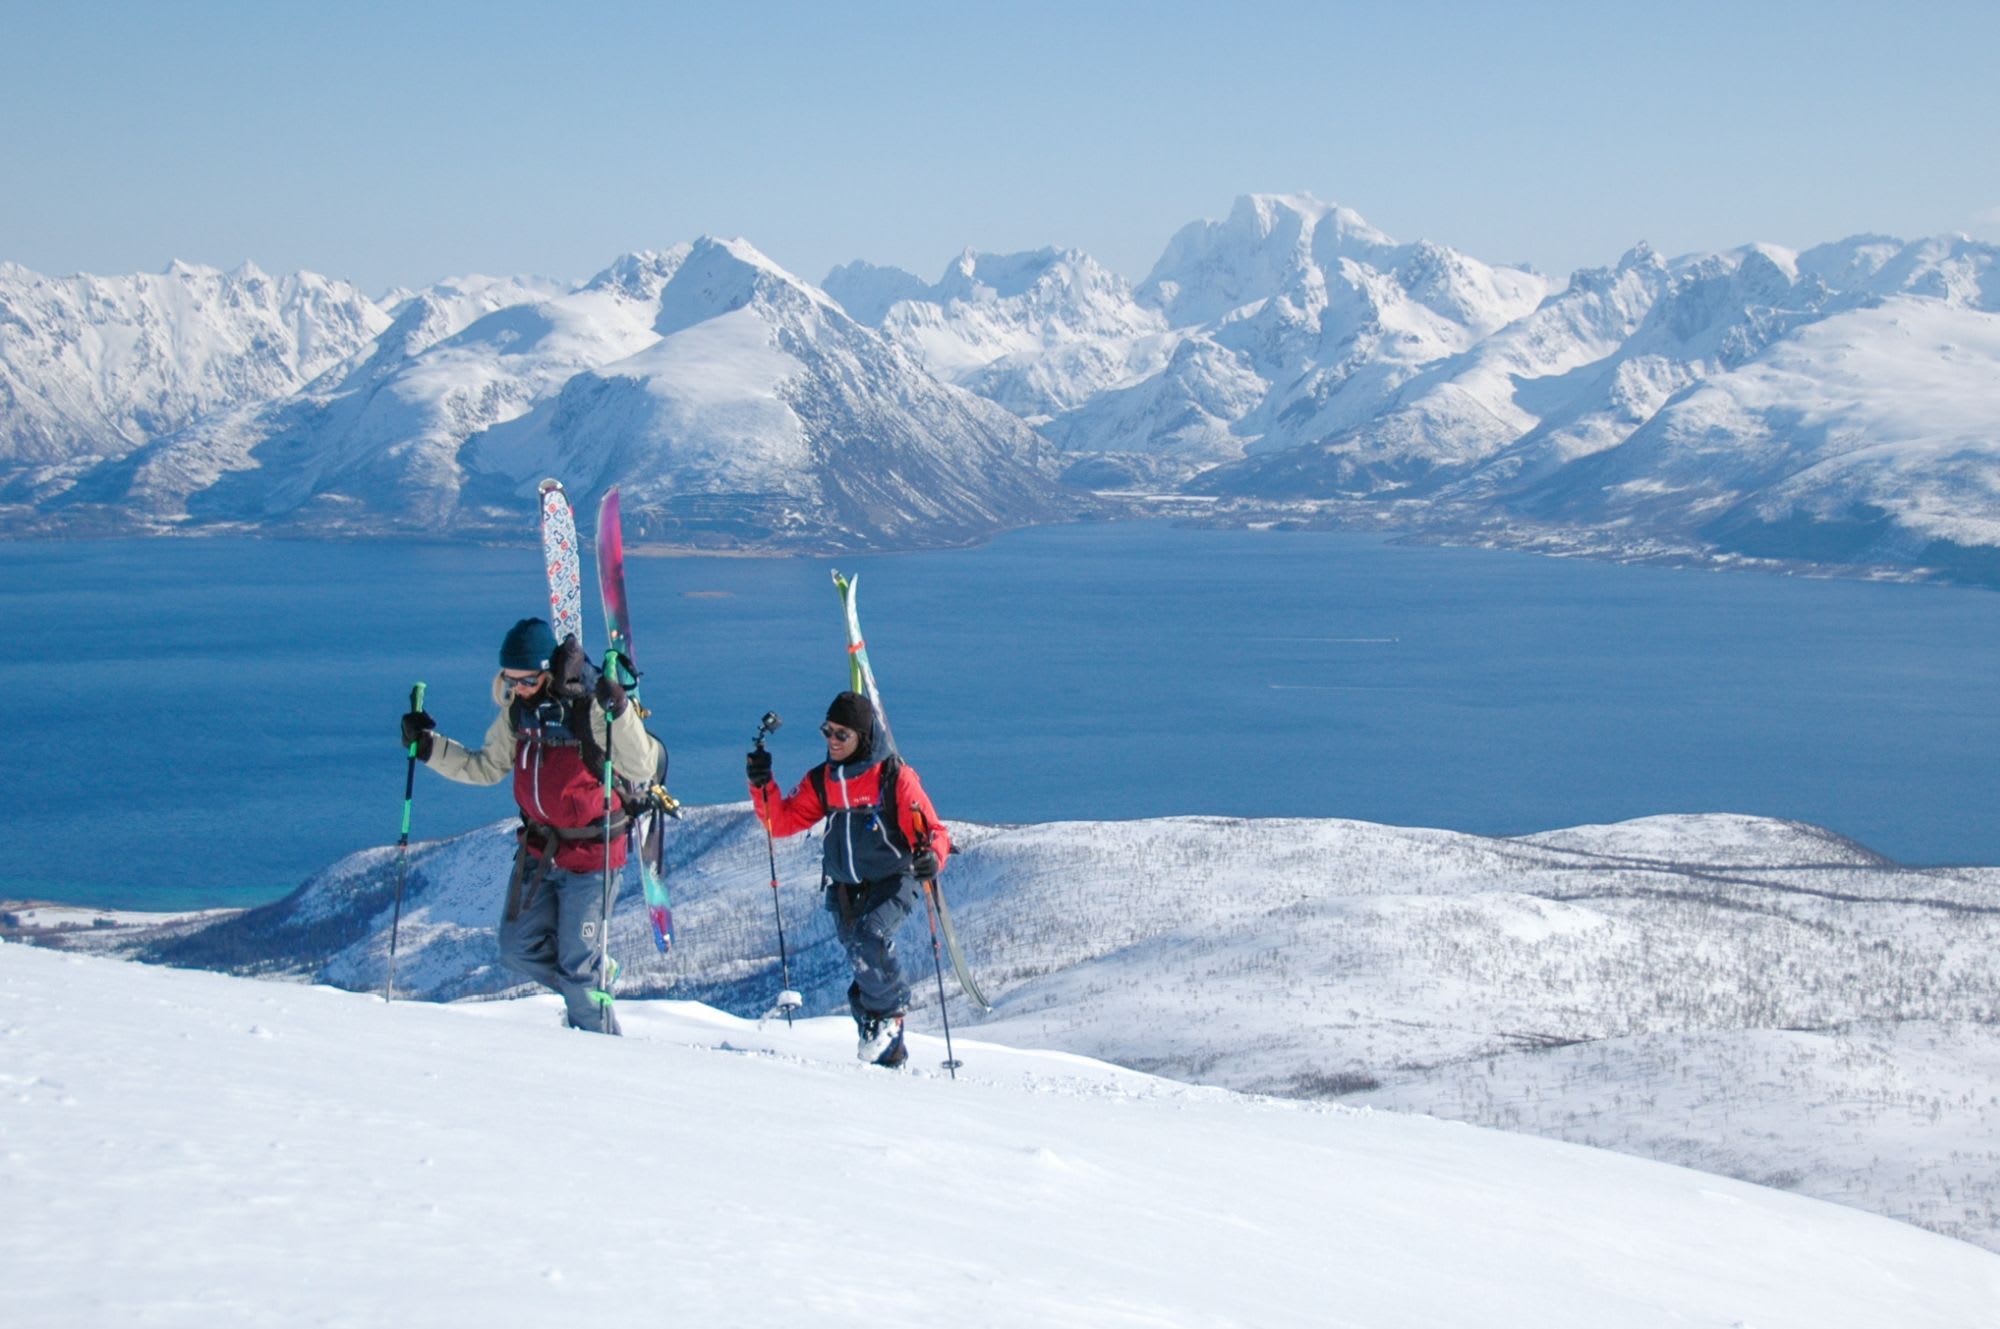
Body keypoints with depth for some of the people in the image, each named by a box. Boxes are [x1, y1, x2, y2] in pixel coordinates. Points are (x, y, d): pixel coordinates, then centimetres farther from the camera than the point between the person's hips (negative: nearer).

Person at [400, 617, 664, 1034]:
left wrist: (621, 712, -38)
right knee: (517, 949, 11)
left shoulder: (593, 707, -19)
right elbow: (486, 768, 13)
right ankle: (595, 977, 34)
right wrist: (428, 747, 3)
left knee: (575, 966, -2)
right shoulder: (518, 707, 0)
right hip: (538, 851, 7)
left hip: (590, 855, -7)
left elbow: (643, 769, -25)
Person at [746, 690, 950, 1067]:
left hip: (892, 883, -5)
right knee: (863, 964, 6)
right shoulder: (821, 781, 4)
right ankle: (888, 1050, 21)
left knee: (868, 940, -30)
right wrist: (763, 786, -11)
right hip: (845, 890, 5)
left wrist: (931, 858, -33)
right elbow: (783, 821, 5)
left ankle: (891, 1011, -7)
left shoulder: (895, 777, -11)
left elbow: (932, 831, -11)